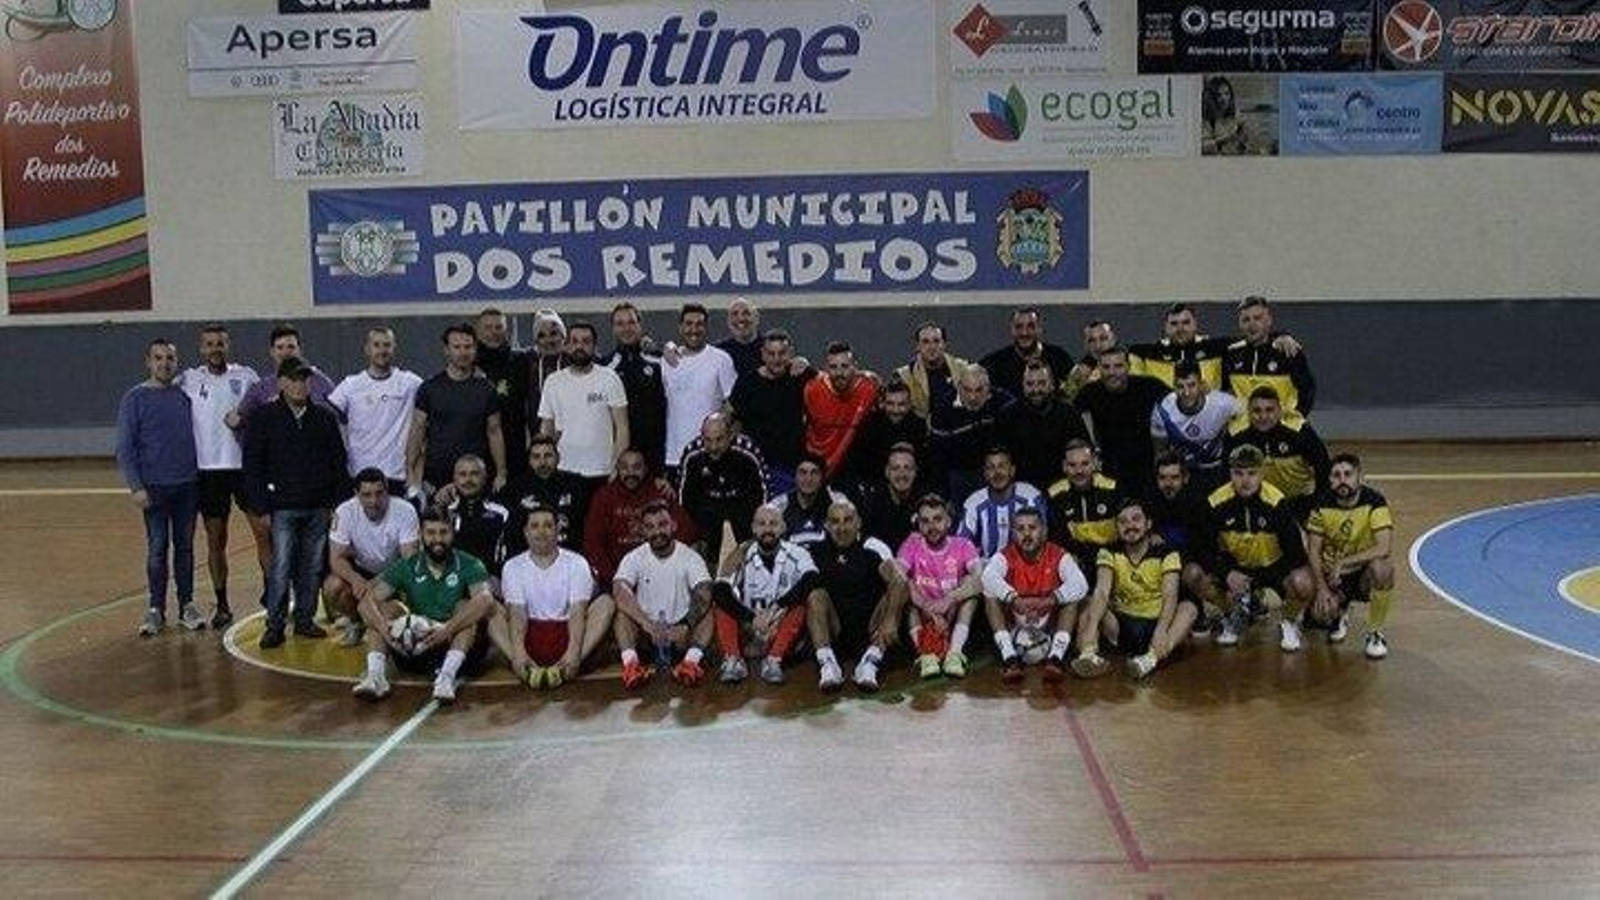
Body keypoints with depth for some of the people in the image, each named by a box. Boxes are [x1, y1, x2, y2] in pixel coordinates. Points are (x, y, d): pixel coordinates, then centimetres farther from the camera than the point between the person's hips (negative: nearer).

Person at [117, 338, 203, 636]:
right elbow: (124, 447, -3)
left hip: (188, 485, 3)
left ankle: (187, 604, 16)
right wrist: (135, 486, -11)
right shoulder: (135, 398, -2)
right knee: (157, 548, 1)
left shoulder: (185, 394, 7)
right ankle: (156, 609, 11)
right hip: (155, 486, -3)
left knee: (185, 546, 8)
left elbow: (197, 434, 15)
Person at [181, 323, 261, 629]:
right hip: (208, 468, 1)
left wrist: (245, 419, -12)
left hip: (244, 464, -1)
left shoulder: (246, 375, 3)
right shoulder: (189, 380, 3)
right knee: (216, 540, 7)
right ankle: (222, 606, 16)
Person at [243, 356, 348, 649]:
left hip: (319, 507, 3)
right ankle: (275, 625, 2)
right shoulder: (264, 417, 0)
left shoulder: (325, 417, 8)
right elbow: (252, 465, 0)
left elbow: (339, 462, 11)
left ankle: (305, 619, 19)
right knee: (281, 567, -6)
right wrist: (260, 506, -6)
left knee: (312, 567, 8)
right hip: (283, 507, -3)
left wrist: (340, 502, 6)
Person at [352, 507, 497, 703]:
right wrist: (384, 629, -32)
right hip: (416, 651, 3)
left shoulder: (469, 566, -6)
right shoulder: (406, 568, 2)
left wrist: (447, 630, -41)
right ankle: (376, 675, -32)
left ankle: (447, 676, -43)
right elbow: (367, 602, -10)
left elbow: (486, 601, -27)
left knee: (466, 608, -26)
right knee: (385, 608, -13)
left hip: (459, 646, -2)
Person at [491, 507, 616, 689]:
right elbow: (517, 613, -10)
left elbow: (577, 612, -11)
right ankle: (528, 669, -43)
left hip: (566, 632, 0)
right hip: (531, 635, 0)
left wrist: (574, 652, -29)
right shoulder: (513, 566, 3)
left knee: (606, 603, -22)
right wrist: (518, 652, -30)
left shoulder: (576, 563, 1)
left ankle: (564, 669, -38)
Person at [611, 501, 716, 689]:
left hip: (680, 633, 0)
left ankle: (691, 660, -40)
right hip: (645, 632, 0)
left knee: (707, 608, -25)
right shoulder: (634, 558, -4)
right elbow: (619, 591, -23)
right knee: (622, 610, -26)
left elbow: (703, 594, -22)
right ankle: (630, 662, -41)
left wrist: (685, 626, -41)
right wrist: (647, 623, -39)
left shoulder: (690, 557, -5)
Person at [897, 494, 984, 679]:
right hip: (922, 618, 0)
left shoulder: (962, 545, -3)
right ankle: (926, 653, -35)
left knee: (971, 584, -22)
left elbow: (981, 579, -22)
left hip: (954, 615, 0)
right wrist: (929, 609, -30)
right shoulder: (912, 545, -2)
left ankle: (955, 651, -31)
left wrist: (948, 600, -35)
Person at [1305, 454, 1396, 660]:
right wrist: (1322, 589, -16)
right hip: (1331, 573, 2)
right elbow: (1313, 550, -4)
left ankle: (1375, 633, -13)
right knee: (1321, 612, -22)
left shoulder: (1374, 502, -17)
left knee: (1382, 569, -36)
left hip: (1362, 572, -2)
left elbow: (1385, 547, -29)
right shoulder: (1322, 504, -8)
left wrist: (1343, 563, -30)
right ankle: (1340, 614, 20)